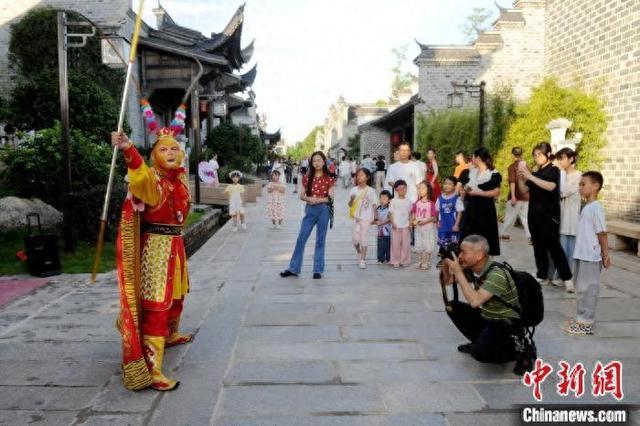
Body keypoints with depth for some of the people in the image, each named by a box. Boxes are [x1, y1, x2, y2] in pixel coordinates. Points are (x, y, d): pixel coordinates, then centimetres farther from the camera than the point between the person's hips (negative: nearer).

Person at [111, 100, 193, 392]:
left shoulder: (180, 177, 9)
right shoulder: (152, 179, -16)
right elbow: (141, 177, -42)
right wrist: (128, 150, -60)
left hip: (175, 244, 9)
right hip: (155, 246, -9)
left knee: (176, 296, 26)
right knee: (155, 305, -11)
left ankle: (171, 335, 52)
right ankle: (151, 370, -9)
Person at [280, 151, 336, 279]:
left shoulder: (329, 178, -1)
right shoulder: (307, 177, 5)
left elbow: (330, 197, -4)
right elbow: (301, 196, 5)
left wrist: (318, 200, -18)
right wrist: (309, 199, -15)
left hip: (323, 210, -2)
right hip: (309, 210, 2)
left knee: (320, 240, 5)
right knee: (301, 238, 3)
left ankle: (318, 270, 14)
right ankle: (293, 268, 12)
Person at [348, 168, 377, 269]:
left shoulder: (371, 190, -4)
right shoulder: (354, 190, 3)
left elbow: (374, 205, 0)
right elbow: (350, 204, 5)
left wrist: (373, 217, -5)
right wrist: (351, 200, -17)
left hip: (366, 218, -3)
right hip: (356, 217, 3)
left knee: (364, 238, 0)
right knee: (355, 238, 4)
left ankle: (363, 260, 8)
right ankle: (359, 254, 31)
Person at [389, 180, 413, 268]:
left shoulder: (408, 201, 5)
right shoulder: (394, 201, -3)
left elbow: (410, 213, 9)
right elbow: (390, 213, -3)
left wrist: (410, 223, 0)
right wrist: (393, 223, -13)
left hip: (406, 226, 2)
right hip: (396, 226, -2)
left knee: (406, 244, 5)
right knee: (396, 244, 2)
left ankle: (405, 261, 16)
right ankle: (396, 261, 11)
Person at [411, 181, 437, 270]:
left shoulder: (431, 203, -10)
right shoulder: (417, 203, 3)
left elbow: (433, 217, -11)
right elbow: (413, 214, 8)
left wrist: (425, 221, -22)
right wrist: (413, 221, -9)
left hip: (428, 227, -4)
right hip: (418, 227, 4)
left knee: (427, 246, 2)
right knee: (418, 246, 11)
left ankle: (426, 262, 12)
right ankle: (419, 262, 21)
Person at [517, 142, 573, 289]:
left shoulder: (554, 170, -5)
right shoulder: (536, 173, 13)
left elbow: (550, 186, -22)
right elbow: (525, 190, 12)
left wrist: (530, 177, -24)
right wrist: (520, 177, -4)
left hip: (549, 214, -6)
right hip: (534, 213, 6)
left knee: (553, 245, -10)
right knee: (538, 245, 7)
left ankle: (567, 278, -4)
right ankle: (542, 276, 14)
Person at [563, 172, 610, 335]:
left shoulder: (596, 208, -15)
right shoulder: (587, 207, 13)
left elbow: (602, 232, -14)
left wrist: (605, 254, -12)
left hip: (591, 257, -9)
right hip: (582, 255, 9)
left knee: (588, 289, -3)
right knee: (581, 288, 15)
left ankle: (586, 323, 4)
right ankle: (581, 318, 26)